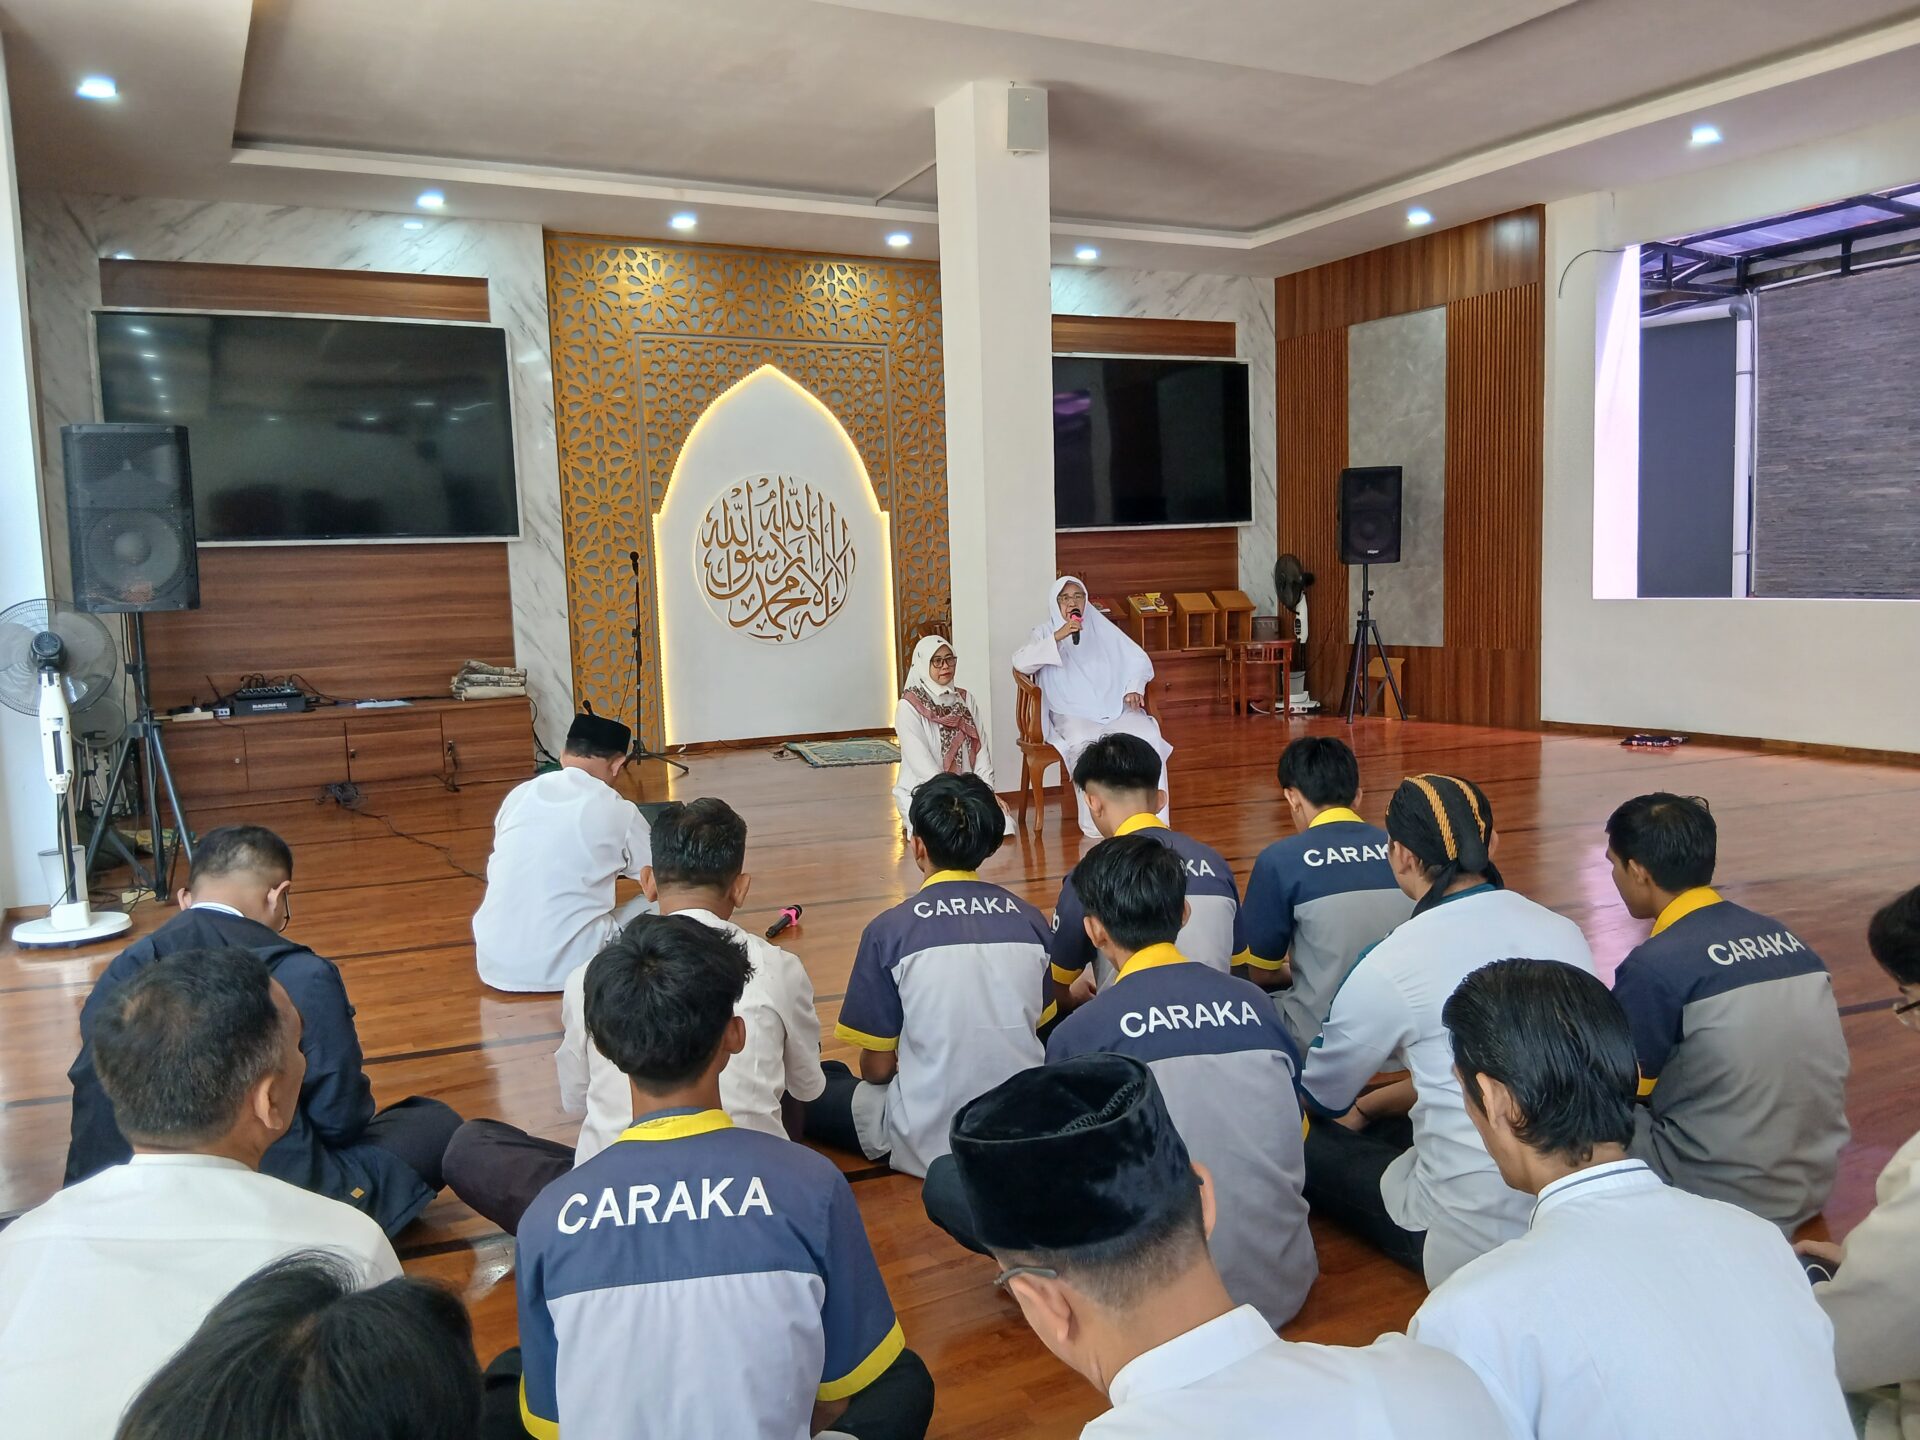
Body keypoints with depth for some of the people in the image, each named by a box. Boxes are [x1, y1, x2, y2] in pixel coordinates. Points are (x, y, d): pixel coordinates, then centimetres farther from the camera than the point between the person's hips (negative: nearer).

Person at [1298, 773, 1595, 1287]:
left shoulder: (1391, 965, -15)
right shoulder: (1564, 931, 1)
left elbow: (1321, 1097, 4)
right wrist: (1370, 1106, 25)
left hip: (1474, 1236, -7)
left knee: (1305, 1142, 13)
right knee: (1393, 1123, 26)